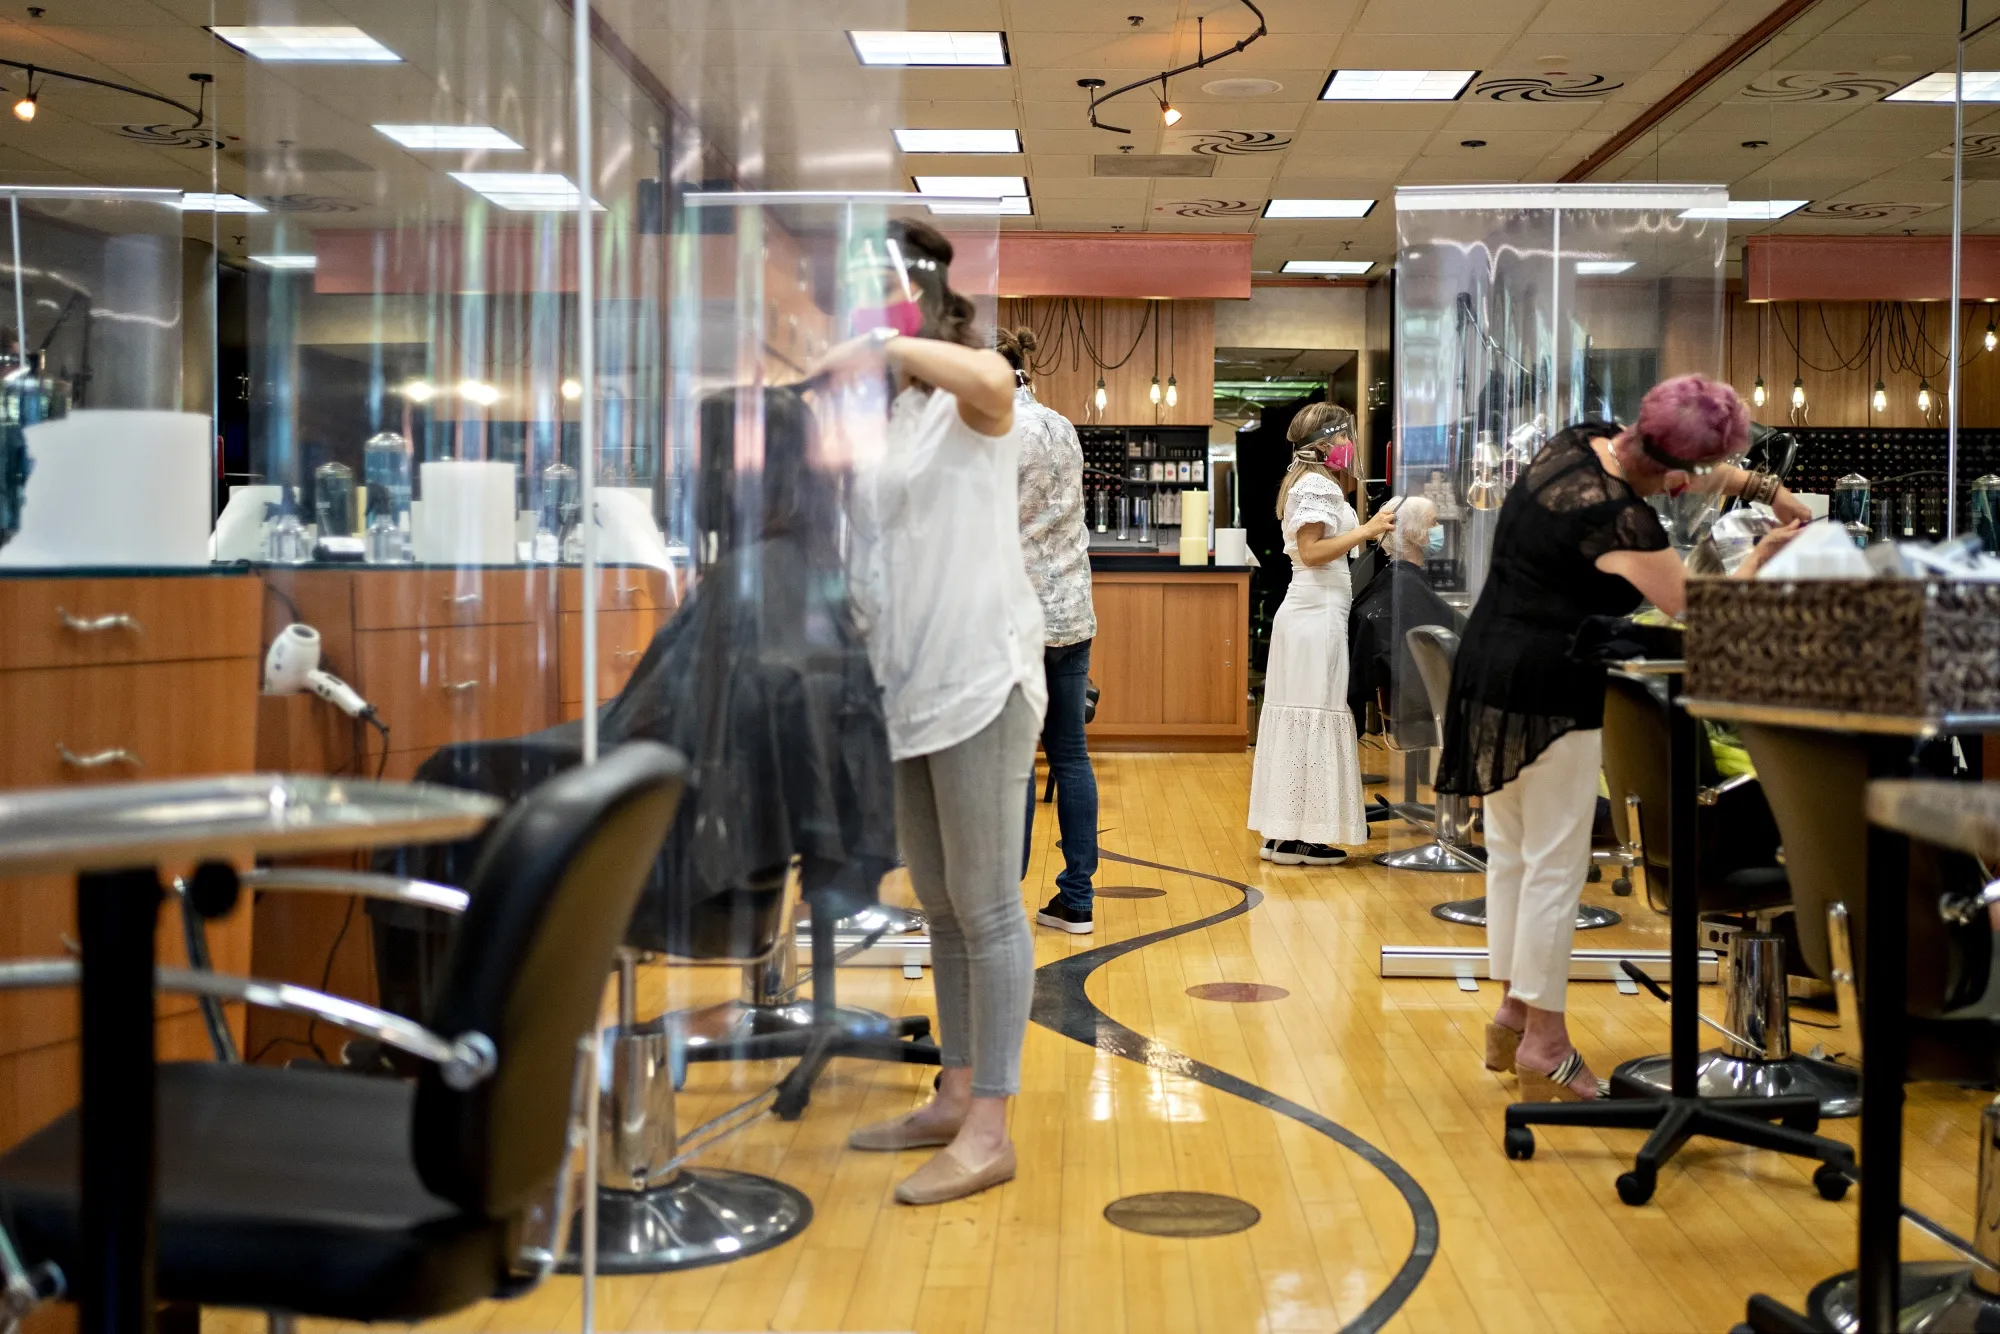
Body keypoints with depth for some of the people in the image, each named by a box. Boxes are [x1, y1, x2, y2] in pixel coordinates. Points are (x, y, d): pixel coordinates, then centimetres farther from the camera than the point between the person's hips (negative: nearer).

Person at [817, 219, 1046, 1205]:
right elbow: (851, 539, 10)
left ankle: (988, 1129, 2)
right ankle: (955, 1097, 25)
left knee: (984, 907, -3)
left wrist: (882, 344, -27)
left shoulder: (971, 396, -6)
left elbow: (988, 377, -30)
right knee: (940, 907, 14)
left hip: (979, 678, -8)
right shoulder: (874, 416, 16)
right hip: (904, 683, 8)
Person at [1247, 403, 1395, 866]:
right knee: (1315, 714, -8)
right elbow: (1311, 551, -18)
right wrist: (1366, 530, -16)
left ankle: (1284, 833, 11)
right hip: (1319, 610, -10)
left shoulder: (1314, 484, 21)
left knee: (1299, 716, 9)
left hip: (1311, 610, 10)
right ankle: (1300, 836, -7)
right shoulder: (1317, 484, -10)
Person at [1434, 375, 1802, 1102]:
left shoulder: (1583, 438, 3)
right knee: (1554, 866, 0)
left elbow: (1705, 476, 21)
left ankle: (1513, 1011, 26)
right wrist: (1763, 556, 3)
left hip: (1488, 670, 9)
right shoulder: (1622, 520, -22)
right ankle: (1544, 1043, 7)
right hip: (1551, 694, -9)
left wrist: (1766, 490, 11)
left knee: (1509, 852, 16)